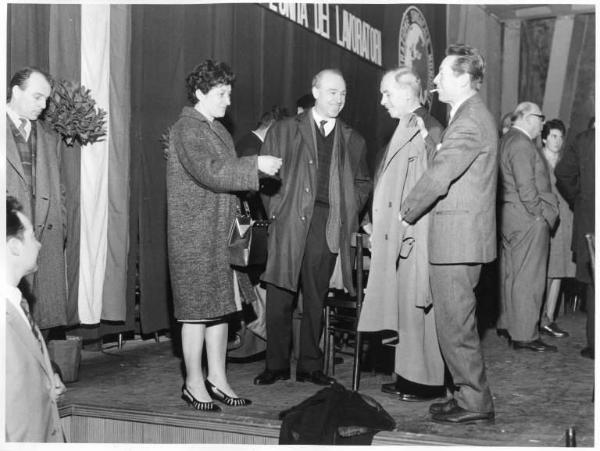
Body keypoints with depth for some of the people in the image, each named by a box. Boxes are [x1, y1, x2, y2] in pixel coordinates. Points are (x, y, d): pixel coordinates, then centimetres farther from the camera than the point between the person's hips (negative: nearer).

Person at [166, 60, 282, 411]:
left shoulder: (218, 130, 19)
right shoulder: (186, 129, -9)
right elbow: (210, 171, -23)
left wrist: (237, 222, 11)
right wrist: (256, 166, -23)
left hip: (222, 231, 9)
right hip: (195, 234, -8)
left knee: (221, 307, 10)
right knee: (198, 309, -3)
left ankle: (218, 379, 18)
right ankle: (194, 384, 8)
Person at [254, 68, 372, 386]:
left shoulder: (353, 141, 15)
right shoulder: (283, 131, 9)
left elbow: (362, 183, 20)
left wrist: (347, 214, 5)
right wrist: (276, 211, -3)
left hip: (328, 226, 2)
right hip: (288, 223, -1)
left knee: (315, 299, 6)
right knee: (279, 297, -1)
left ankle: (310, 366, 16)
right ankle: (276, 365, 11)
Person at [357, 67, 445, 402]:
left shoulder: (425, 128, -13)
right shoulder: (407, 127, 15)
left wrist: (408, 231, -21)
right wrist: (381, 228, 15)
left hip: (417, 236, -9)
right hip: (400, 236, 9)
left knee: (416, 307, -2)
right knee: (408, 308, 13)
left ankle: (426, 382, 8)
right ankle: (410, 377, 21)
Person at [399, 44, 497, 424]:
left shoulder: (471, 121, -16)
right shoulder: (471, 115, 18)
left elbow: (438, 177, -20)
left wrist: (407, 212, -6)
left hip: (457, 239, -11)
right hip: (460, 237, 11)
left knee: (456, 325, -3)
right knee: (456, 322, 17)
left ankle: (475, 404, 7)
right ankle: (470, 395, 26)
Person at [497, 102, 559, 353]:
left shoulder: (505, 141, 17)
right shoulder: (522, 144, -14)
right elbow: (526, 188, -21)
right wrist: (541, 215, -13)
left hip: (509, 216, 10)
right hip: (527, 219, -10)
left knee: (510, 273, 16)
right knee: (528, 276, -6)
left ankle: (506, 324, 26)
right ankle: (524, 335, -3)